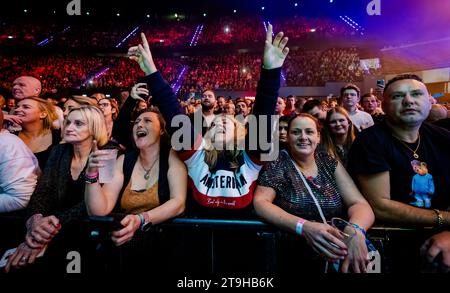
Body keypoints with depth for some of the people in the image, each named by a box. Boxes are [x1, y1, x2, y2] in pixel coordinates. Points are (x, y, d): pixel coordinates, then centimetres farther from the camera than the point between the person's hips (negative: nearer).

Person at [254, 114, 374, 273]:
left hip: (337, 251, 3)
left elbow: (360, 204, -3)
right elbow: (260, 203, -16)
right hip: (293, 253, -3)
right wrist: (304, 226, -30)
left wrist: (356, 230, -26)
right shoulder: (278, 163, -4)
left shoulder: (329, 163, 4)